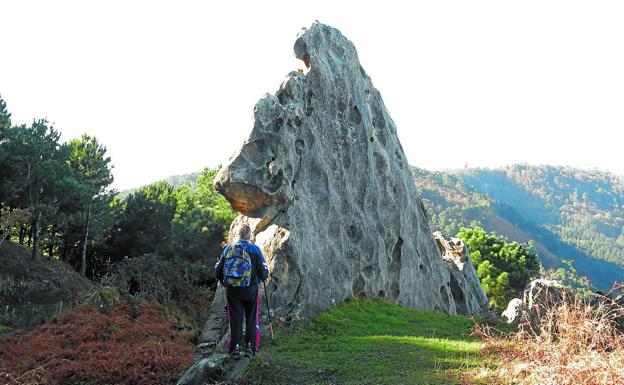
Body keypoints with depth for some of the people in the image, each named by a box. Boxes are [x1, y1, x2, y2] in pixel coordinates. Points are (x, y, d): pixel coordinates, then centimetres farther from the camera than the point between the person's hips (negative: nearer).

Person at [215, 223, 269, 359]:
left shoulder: (228, 249, 3)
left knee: (235, 319, 9)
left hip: (232, 290, 2)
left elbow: (217, 271, 6)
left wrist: (225, 281, 23)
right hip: (251, 290, -2)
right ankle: (250, 346, 7)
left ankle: (235, 347, 6)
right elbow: (264, 273, -7)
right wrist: (263, 277, 16)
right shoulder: (254, 249, -5)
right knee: (251, 319, 10)